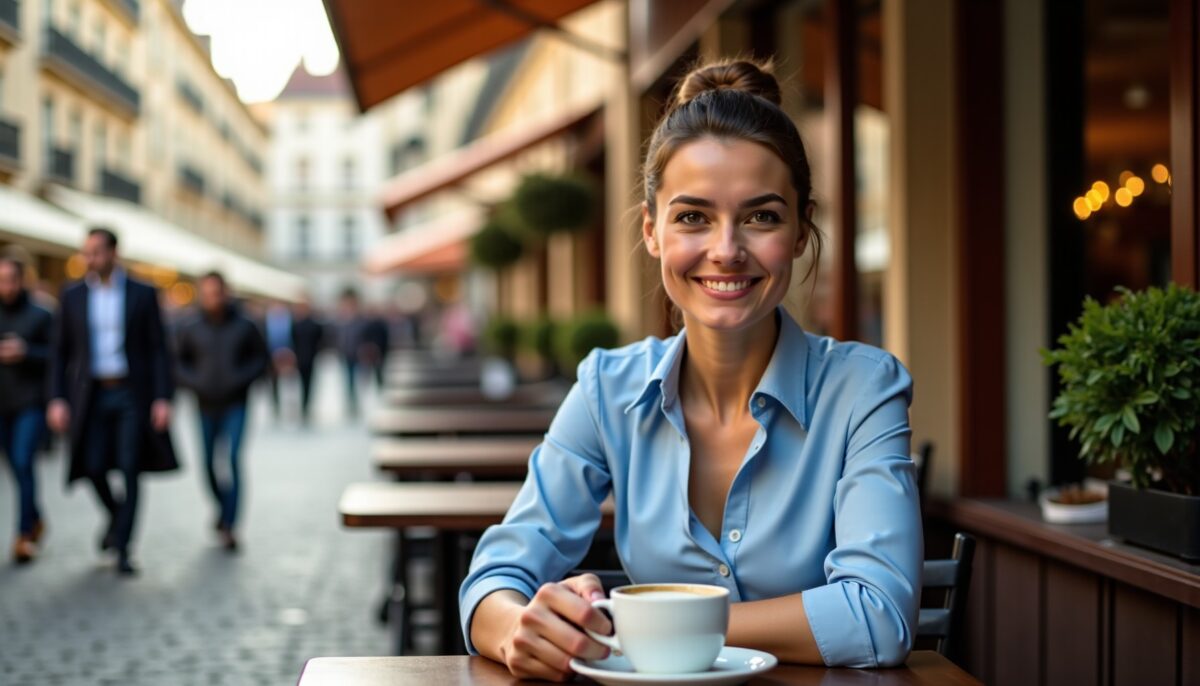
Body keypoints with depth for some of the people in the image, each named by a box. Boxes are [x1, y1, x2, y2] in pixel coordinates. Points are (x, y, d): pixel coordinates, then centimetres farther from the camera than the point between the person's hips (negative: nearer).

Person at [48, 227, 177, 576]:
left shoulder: (143, 294, -1)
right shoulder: (72, 296, 5)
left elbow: (159, 350, -1)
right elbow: (59, 352, 7)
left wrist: (163, 399, -10)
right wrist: (57, 399, -4)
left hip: (131, 394, -2)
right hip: (91, 396, 2)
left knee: (130, 471, -5)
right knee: (94, 469, -5)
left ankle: (123, 550, 3)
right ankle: (115, 515, 27)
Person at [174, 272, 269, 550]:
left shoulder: (244, 327, -2)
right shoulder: (191, 329, 0)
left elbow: (261, 357, 6)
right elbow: (178, 362, 9)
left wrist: (242, 378, -9)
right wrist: (195, 382, -8)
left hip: (235, 404, -2)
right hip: (206, 405, 2)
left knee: (233, 459, -14)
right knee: (210, 464, 8)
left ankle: (228, 524, -14)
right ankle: (223, 506, 36)